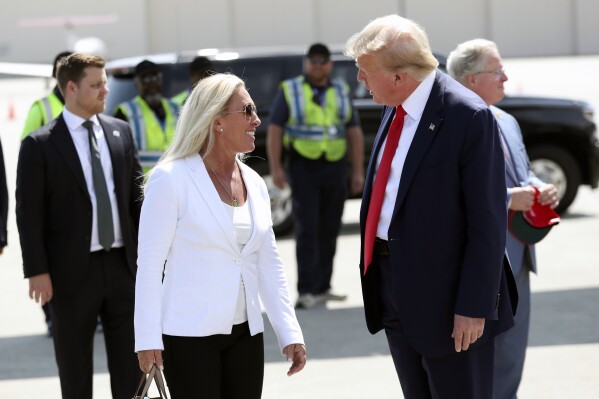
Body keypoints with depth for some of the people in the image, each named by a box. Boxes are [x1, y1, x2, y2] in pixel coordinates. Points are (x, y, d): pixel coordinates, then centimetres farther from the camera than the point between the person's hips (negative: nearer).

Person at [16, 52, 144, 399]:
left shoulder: (121, 132, 7)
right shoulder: (39, 145, -7)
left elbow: (137, 194, 10)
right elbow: (29, 213, -8)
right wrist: (37, 271, -13)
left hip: (123, 265, 4)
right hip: (73, 271, -4)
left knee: (130, 363, 10)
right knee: (75, 369, 8)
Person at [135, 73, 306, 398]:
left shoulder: (254, 183, 9)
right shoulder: (171, 179, -9)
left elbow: (269, 265, 11)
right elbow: (149, 264, -10)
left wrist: (289, 333, 6)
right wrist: (148, 340, -13)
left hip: (245, 334, 6)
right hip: (189, 334, -6)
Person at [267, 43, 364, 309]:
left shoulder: (342, 92, 13)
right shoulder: (289, 92, 3)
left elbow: (354, 133, 13)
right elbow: (274, 130, -1)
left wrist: (358, 171, 7)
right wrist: (276, 168, -11)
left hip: (335, 168, 4)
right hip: (304, 168, -3)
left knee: (329, 231, 6)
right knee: (307, 230, -9)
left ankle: (323, 287, 14)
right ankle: (307, 291, -12)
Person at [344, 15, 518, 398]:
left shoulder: (469, 117, -17)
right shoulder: (396, 108, 7)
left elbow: (488, 221, -17)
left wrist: (474, 306, -18)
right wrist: (374, 268, 15)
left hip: (444, 294, -8)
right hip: (395, 290, 8)